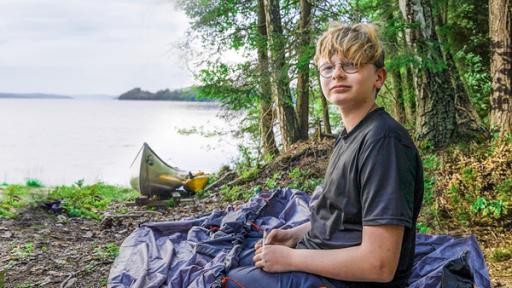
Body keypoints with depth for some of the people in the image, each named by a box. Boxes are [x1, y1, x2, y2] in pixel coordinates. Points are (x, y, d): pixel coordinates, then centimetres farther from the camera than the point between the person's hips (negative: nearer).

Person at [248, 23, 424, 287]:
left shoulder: (384, 141, -24)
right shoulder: (349, 136, 8)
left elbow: (379, 265, -28)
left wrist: (289, 258, -19)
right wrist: (295, 235, 5)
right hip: (316, 257, 9)